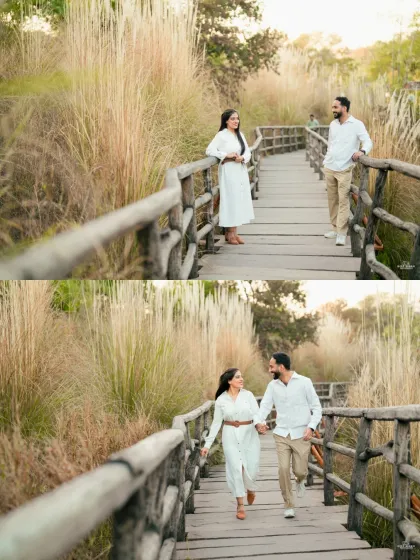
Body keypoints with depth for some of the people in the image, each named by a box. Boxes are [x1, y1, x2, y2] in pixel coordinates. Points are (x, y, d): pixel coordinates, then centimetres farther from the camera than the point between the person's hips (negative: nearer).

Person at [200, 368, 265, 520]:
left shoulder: (248, 395, -3)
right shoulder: (221, 400, -1)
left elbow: (256, 413, -11)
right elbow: (216, 423, 4)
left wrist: (260, 424, -35)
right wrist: (207, 444, 1)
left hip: (249, 434, 0)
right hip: (231, 436, 0)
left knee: (251, 467, 1)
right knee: (236, 469, -4)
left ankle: (250, 488, 37)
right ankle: (240, 505, 6)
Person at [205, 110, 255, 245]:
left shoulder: (240, 135, 12)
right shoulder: (221, 135, -6)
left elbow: (248, 152, 10)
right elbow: (209, 150, -13)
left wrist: (242, 158, -12)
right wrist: (226, 155, -18)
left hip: (241, 172, 6)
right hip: (229, 172, -6)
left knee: (240, 200, 6)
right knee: (230, 200, -5)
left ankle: (234, 232, 11)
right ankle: (229, 233, 0)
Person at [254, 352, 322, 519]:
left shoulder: (304, 382, -8)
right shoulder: (272, 385, 1)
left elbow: (316, 408, -4)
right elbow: (264, 407, -5)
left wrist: (311, 427, -18)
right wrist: (259, 422, -27)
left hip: (301, 435, -2)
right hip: (282, 435, 2)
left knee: (300, 471, 1)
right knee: (283, 469, -12)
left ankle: (300, 481, 39)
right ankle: (289, 506, 2)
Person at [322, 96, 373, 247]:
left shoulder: (357, 124, -7)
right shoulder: (333, 124, 11)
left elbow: (368, 142, -12)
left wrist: (362, 151, -33)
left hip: (344, 169, -6)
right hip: (329, 168, 6)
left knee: (343, 200, -7)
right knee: (332, 199, 8)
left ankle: (342, 233, -6)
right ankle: (335, 228, 16)